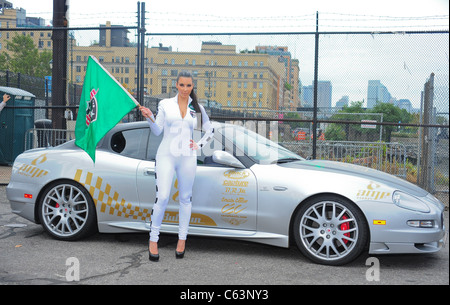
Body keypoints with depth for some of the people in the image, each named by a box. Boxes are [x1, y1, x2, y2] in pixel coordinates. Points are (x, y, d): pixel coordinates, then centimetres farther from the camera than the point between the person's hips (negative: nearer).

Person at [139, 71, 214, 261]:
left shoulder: (197, 108, 9)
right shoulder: (165, 104, 5)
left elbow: (210, 130, 18)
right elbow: (157, 131, 4)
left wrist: (199, 145, 6)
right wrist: (149, 117, -12)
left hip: (187, 157, 2)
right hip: (166, 155, -2)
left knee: (185, 198, 9)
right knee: (162, 197, -10)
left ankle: (182, 239, 21)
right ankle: (153, 240, 3)